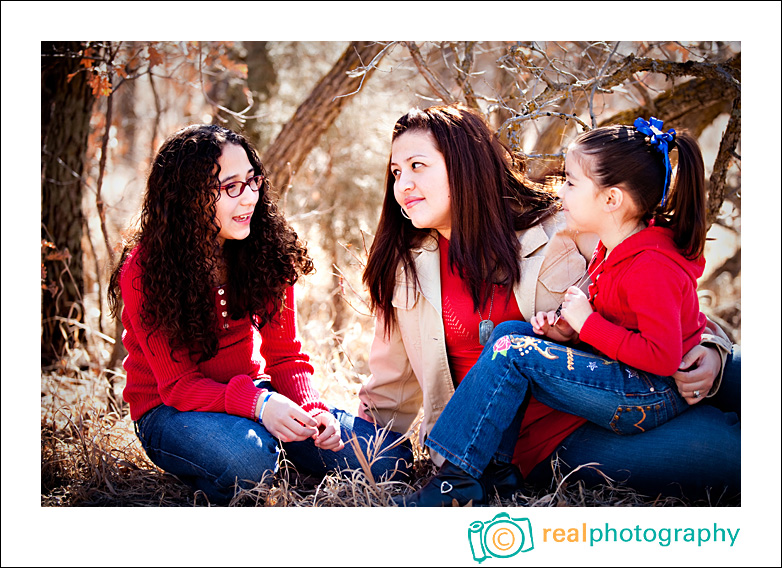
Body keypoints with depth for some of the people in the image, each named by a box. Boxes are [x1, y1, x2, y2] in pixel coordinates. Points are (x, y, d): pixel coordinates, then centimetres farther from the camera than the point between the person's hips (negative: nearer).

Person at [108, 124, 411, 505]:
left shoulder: (266, 252, -5)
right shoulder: (144, 273, -18)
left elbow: (285, 354, -2)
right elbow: (179, 384, -19)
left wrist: (312, 410, -24)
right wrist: (257, 404, -38)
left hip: (257, 395, 5)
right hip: (170, 410, -4)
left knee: (390, 459, -12)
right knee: (249, 457, -41)